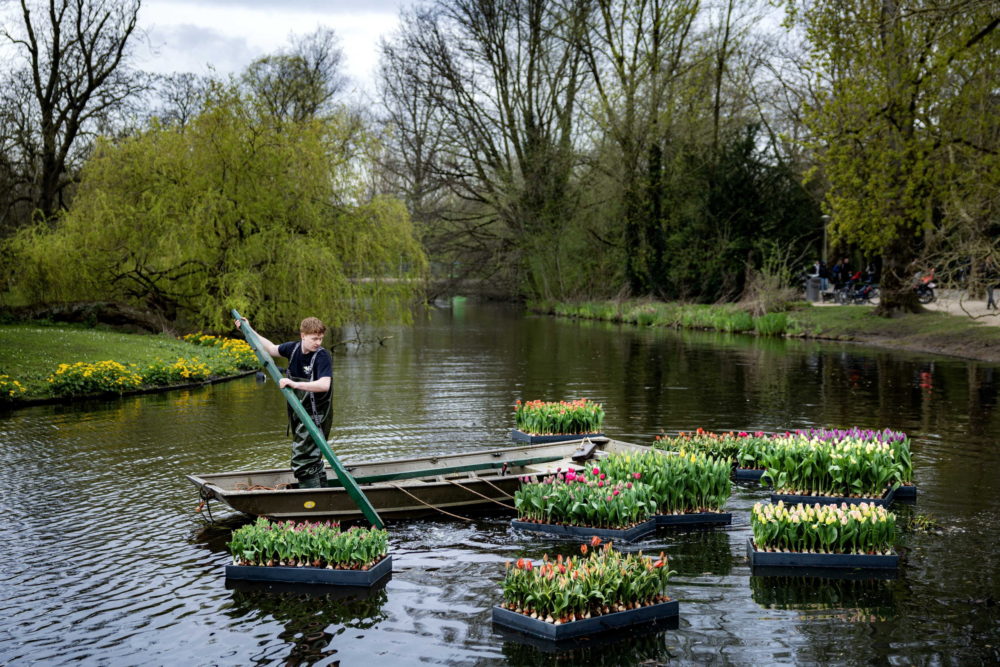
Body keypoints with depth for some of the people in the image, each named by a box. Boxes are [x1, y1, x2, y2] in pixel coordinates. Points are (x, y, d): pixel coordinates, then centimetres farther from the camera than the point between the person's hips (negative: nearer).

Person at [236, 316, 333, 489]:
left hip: (315, 417, -8)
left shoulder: (322, 356, -18)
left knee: (302, 461, -13)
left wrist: (295, 384, -39)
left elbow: (324, 384, -33)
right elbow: (271, 349, 22)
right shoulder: (293, 348, 2)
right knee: (312, 460, 19)